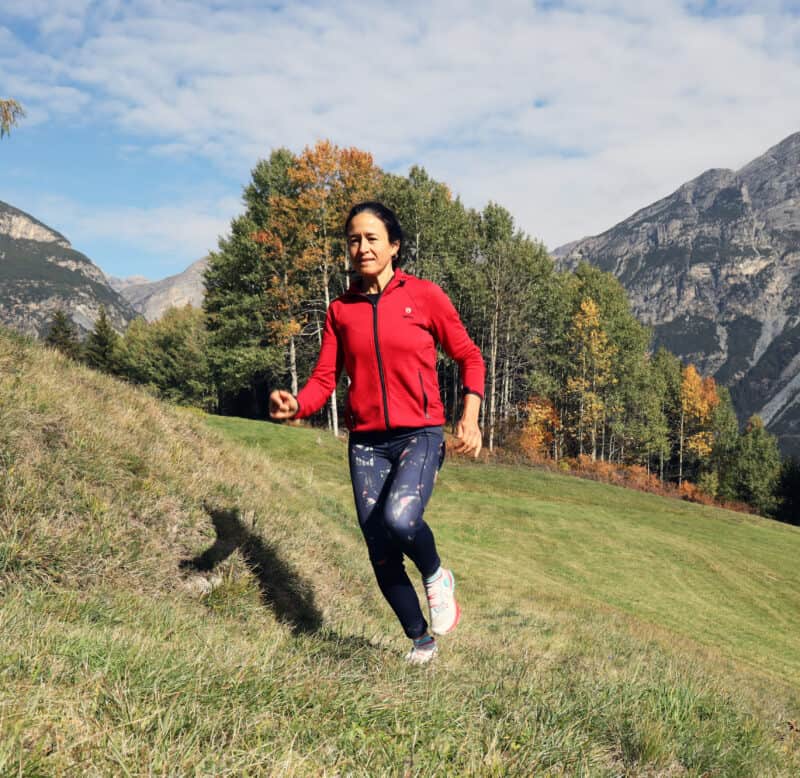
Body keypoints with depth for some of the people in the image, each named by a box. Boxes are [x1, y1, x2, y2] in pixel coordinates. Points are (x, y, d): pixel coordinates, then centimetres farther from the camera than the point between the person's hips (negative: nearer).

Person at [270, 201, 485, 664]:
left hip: (421, 434, -4)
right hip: (366, 442, 4)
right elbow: (325, 379, 2)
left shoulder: (424, 296, -3)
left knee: (399, 518, -30)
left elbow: (470, 357, 4)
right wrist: (295, 405, -19)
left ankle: (438, 577, 5)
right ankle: (422, 641, 28)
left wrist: (470, 418, -9)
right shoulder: (341, 311, 6)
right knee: (381, 555, 5)